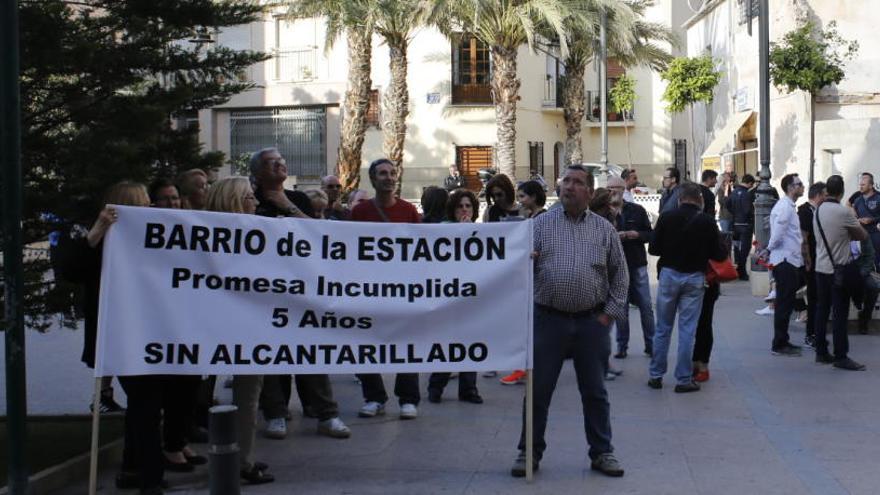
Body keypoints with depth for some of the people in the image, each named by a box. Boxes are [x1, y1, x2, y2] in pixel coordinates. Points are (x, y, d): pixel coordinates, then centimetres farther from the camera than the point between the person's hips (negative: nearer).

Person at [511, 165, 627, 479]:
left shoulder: (604, 229, 6)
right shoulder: (541, 224, 3)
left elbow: (619, 275, 8)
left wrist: (610, 313, 0)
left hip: (592, 322, 1)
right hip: (549, 319, -1)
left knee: (595, 391, 10)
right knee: (538, 390, 5)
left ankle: (602, 452, 22)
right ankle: (530, 451, 17)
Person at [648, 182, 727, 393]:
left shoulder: (666, 217, -5)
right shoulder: (707, 222, -6)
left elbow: (653, 249, -2)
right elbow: (718, 255, -3)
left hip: (668, 274, 1)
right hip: (694, 277, -1)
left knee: (663, 328, 12)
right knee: (687, 330, 4)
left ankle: (656, 375, 16)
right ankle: (684, 380, 7)